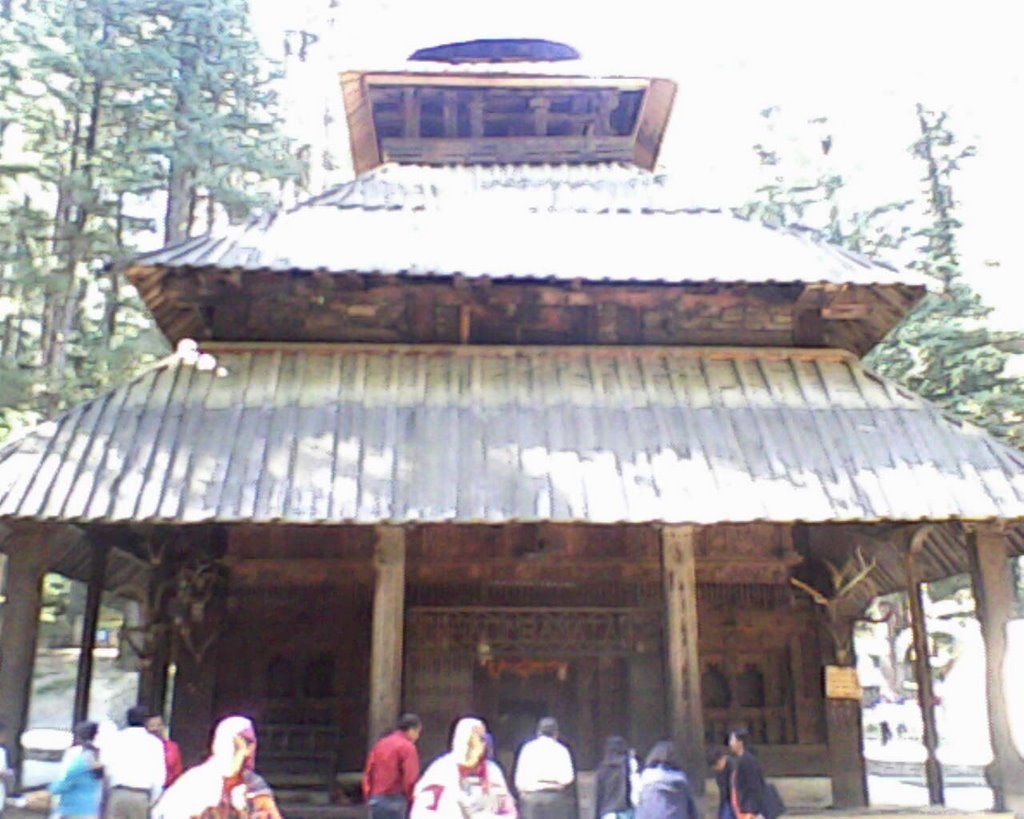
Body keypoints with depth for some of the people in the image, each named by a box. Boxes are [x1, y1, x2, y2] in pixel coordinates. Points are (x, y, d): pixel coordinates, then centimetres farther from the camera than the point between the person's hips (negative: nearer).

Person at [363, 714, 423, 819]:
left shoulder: (380, 744, 14)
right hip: (395, 800, -7)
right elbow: (410, 779, -16)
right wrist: (411, 801, -7)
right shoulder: (407, 747, -9)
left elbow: (368, 774, 14)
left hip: (376, 799, 7)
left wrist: (369, 797, 18)